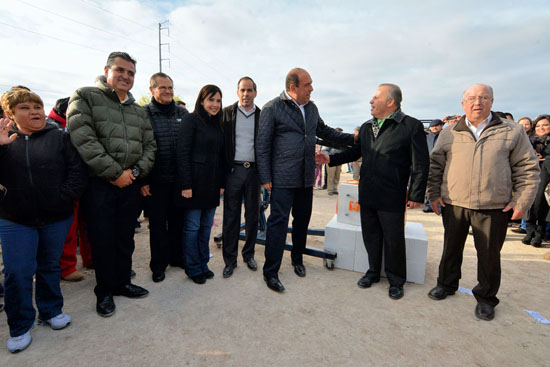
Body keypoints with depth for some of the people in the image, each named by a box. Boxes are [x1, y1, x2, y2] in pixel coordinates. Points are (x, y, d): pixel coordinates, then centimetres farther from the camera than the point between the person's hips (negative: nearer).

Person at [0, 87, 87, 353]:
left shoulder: (59, 137, 0)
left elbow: (77, 171, -6)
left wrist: (63, 197, -15)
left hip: (56, 218, 0)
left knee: (50, 267, 14)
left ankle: (51, 311, 33)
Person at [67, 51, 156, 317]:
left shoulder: (139, 111, 15)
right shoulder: (85, 97, -1)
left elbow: (149, 146, 12)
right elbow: (84, 140, -14)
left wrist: (135, 171, -6)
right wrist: (115, 173, -16)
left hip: (130, 183, 5)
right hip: (98, 183, -4)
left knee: (125, 238, 14)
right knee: (102, 240, 5)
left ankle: (122, 282, 32)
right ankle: (104, 291, 24)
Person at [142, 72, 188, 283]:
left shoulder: (183, 113, 9)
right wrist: (142, 180, -9)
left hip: (179, 179, 3)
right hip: (156, 181, -3)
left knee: (178, 220, 14)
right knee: (158, 223, 8)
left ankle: (177, 257, 31)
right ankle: (159, 265, 23)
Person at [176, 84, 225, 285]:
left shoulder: (218, 124, 14)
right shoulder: (191, 120, -6)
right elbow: (182, 153, -12)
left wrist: (221, 183, 10)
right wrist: (186, 184, -17)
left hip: (212, 184, 6)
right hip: (195, 181, -6)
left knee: (206, 226, 13)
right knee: (192, 226, 4)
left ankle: (203, 264, 27)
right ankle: (193, 268, 19)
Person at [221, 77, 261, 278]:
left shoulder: (262, 116, 7)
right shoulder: (227, 113, 4)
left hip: (254, 171, 2)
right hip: (233, 170, -1)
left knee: (252, 216, 10)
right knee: (231, 217, 3)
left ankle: (249, 254, 27)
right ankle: (230, 260, 16)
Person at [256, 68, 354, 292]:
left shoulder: (311, 108, 12)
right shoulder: (272, 108, -7)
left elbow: (324, 131, 24)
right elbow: (262, 145, -7)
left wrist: (352, 138, 15)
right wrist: (265, 178, -11)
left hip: (306, 178, 7)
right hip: (283, 179, -6)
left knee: (302, 220, 15)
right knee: (278, 222, -5)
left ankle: (297, 260, 35)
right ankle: (270, 272, 8)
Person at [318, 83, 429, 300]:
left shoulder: (411, 126, -8)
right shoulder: (366, 127, 11)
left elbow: (420, 164, -8)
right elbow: (355, 152, 21)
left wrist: (416, 195, -10)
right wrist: (332, 159, 8)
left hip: (392, 198, -5)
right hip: (367, 195, 6)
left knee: (393, 240, 7)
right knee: (371, 236, 16)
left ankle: (396, 280, 28)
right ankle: (373, 272, 35)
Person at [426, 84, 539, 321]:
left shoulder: (512, 131, 4)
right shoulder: (449, 134, 5)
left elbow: (527, 168, 5)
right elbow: (435, 165, 8)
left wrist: (522, 201, -3)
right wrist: (434, 194, 0)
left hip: (494, 208, -1)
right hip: (453, 204, 1)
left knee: (489, 254, 9)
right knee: (451, 248, 15)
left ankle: (485, 297, 29)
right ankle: (447, 284, 34)